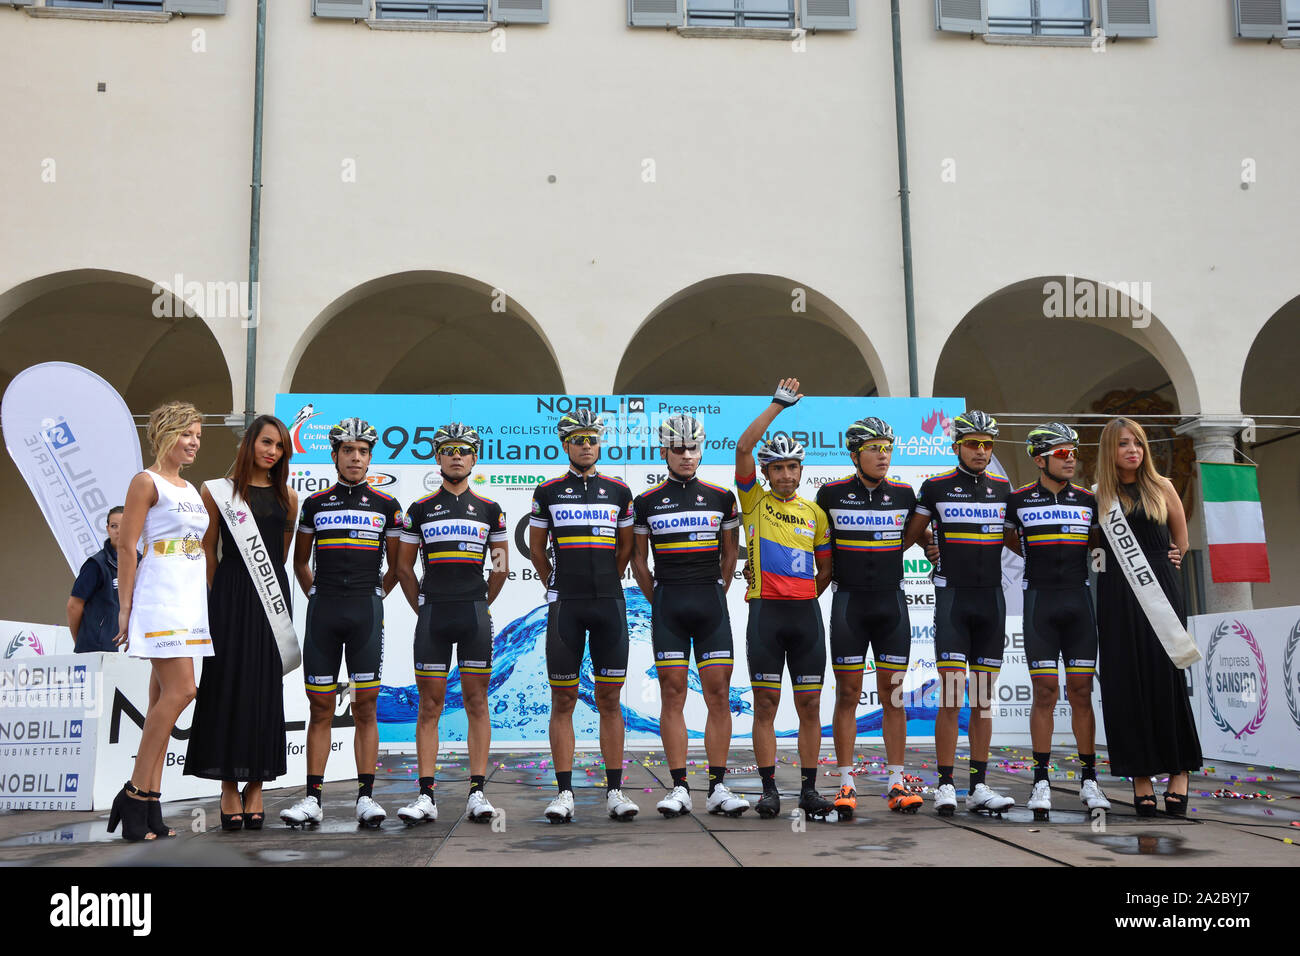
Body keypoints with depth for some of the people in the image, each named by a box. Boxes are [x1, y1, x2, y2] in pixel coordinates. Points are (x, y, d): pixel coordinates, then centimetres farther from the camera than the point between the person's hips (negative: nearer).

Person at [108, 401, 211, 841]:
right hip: (161, 593, -8)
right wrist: (125, 606, -13)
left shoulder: (191, 489, 19)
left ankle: (149, 805, 8)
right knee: (180, 690, -16)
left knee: (165, 697, 6)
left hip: (191, 595, 8)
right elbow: (126, 546, -9)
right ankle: (135, 796, -7)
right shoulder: (146, 482, -4)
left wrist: (206, 595, 18)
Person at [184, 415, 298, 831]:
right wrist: (220, 595, 4)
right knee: (228, 684, -2)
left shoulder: (287, 497, 11)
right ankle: (229, 789, 4)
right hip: (230, 596, -3)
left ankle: (256, 786, 9)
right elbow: (208, 549, 4)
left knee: (265, 686, 2)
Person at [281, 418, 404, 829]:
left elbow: (395, 567, 14)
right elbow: (300, 561, 20)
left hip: (366, 611, -1)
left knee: (365, 706, -1)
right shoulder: (314, 504, 10)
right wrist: (315, 597, 12)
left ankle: (365, 796, 3)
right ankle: (313, 798, 6)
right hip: (322, 610, 1)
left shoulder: (386, 506, 7)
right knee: (320, 707, 3)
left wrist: (374, 596, 6)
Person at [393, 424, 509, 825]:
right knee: (429, 704, 0)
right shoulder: (420, 509, 8)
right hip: (432, 615, 0)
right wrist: (422, 609, 10)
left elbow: (500, 566, 14)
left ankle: (477, 792, 5)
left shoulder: (490, 510, 8)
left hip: (474, 615, 0)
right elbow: (404, 567, 13)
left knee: (476, 702, 2)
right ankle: (426, 796, 3)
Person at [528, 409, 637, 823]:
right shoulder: (548, 492, 6)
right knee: (563, 699, 1)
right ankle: (564, 792, 6)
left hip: (610, 603, 1)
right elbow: (536, 548, 14)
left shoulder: (618, 491, 9)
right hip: (565, 604, -1)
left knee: (609, 699, 3)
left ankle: (614, 790, 9)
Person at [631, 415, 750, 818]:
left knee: (718, 693, -1)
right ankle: (679, 788, 5)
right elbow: (638, 559, 12)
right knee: (672, 694, 0)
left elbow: (730, 553, 15)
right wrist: (658, 600, 9)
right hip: (667, 606, 0)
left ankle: (718, 787, 5)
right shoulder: (646, 501, 6)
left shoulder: (721, 497, 8)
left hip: (711, 604, 1)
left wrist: (717, 595, 11)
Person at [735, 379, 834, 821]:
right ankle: (769, 789, 8)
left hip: (806, 613, 3)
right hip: (765, 611, -3)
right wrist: (778, 404, -8)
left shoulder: (815, 513, 12)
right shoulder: (754, 501, 5)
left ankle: (809, 789, 12)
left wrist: (804, 598, 11)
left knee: (810, 705, 4)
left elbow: (825, 568, 20)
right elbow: (743, 447, -9)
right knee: (765, 704, 1)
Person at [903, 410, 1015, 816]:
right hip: (952, 599, -3)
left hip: (991, 598, 4)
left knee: (983, 700, 6)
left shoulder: (1002, 488, 10)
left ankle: (978, 787, 12)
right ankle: (945, 787, -1)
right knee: (951, 698, -8)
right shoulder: (936, 487, 0)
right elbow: (910, 536, 8)